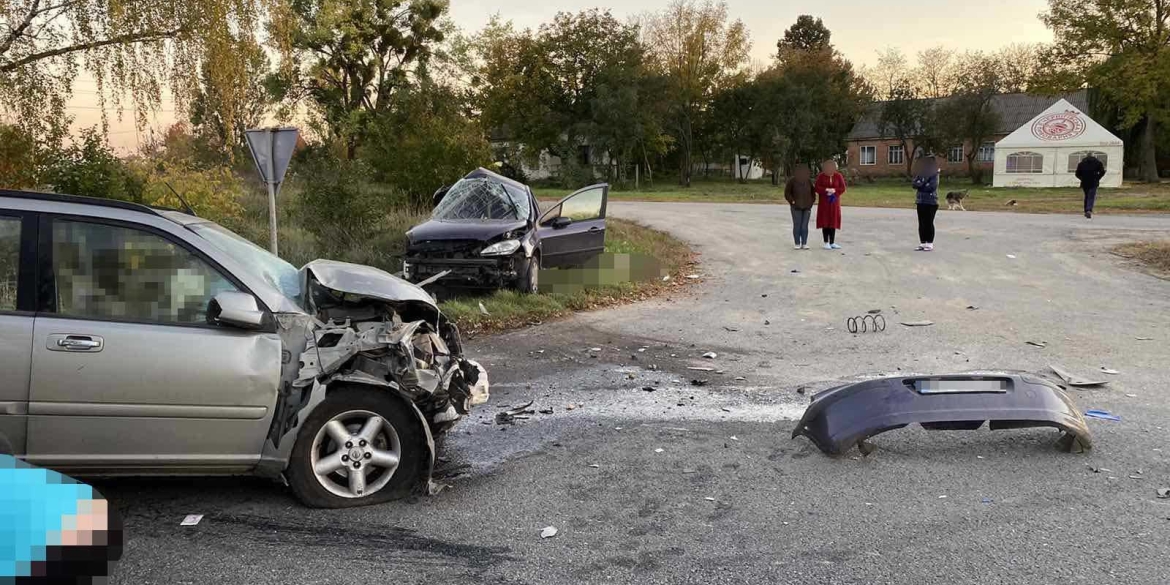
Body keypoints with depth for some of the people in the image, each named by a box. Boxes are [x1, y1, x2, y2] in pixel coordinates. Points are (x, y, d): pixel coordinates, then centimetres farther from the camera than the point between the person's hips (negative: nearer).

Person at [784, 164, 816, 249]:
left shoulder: (809, 181, 1)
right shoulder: (792, 181, -8)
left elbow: (813, 192, 11)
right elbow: (787, 193, -5)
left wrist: (811, 202, 1)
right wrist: (792, 201, -14)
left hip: (807, 207, 2)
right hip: (796, 207, -2)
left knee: (805, 226, 0)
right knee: (797, 225, -4)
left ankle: (804, 244, 5)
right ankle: (797, 244, 1)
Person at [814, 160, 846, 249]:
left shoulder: (839, 176, -3)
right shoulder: (821, 176, -5)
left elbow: (842, 188, -4)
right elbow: (817, 188, -9)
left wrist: (834, 190, -21)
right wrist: (826, 190, -23)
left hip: (834, 202, 1)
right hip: (824, 202, -1)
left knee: (833, 222, 2)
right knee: (825, 221, -2)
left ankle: (832, 243, 7)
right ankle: (826, 243, 3)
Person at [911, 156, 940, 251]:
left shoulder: (934, 175, -4)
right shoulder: (920, 175, 12)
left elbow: (932, 187, -16)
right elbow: (915, 184, -1)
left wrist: (920, 186, -6)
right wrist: (924, 185, -15)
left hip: (931, 202, -5)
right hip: (920, 202, 5)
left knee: (929, 223, -3)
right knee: (921, 223, 6)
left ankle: (930, 244, 1)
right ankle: (922, 243, 13)